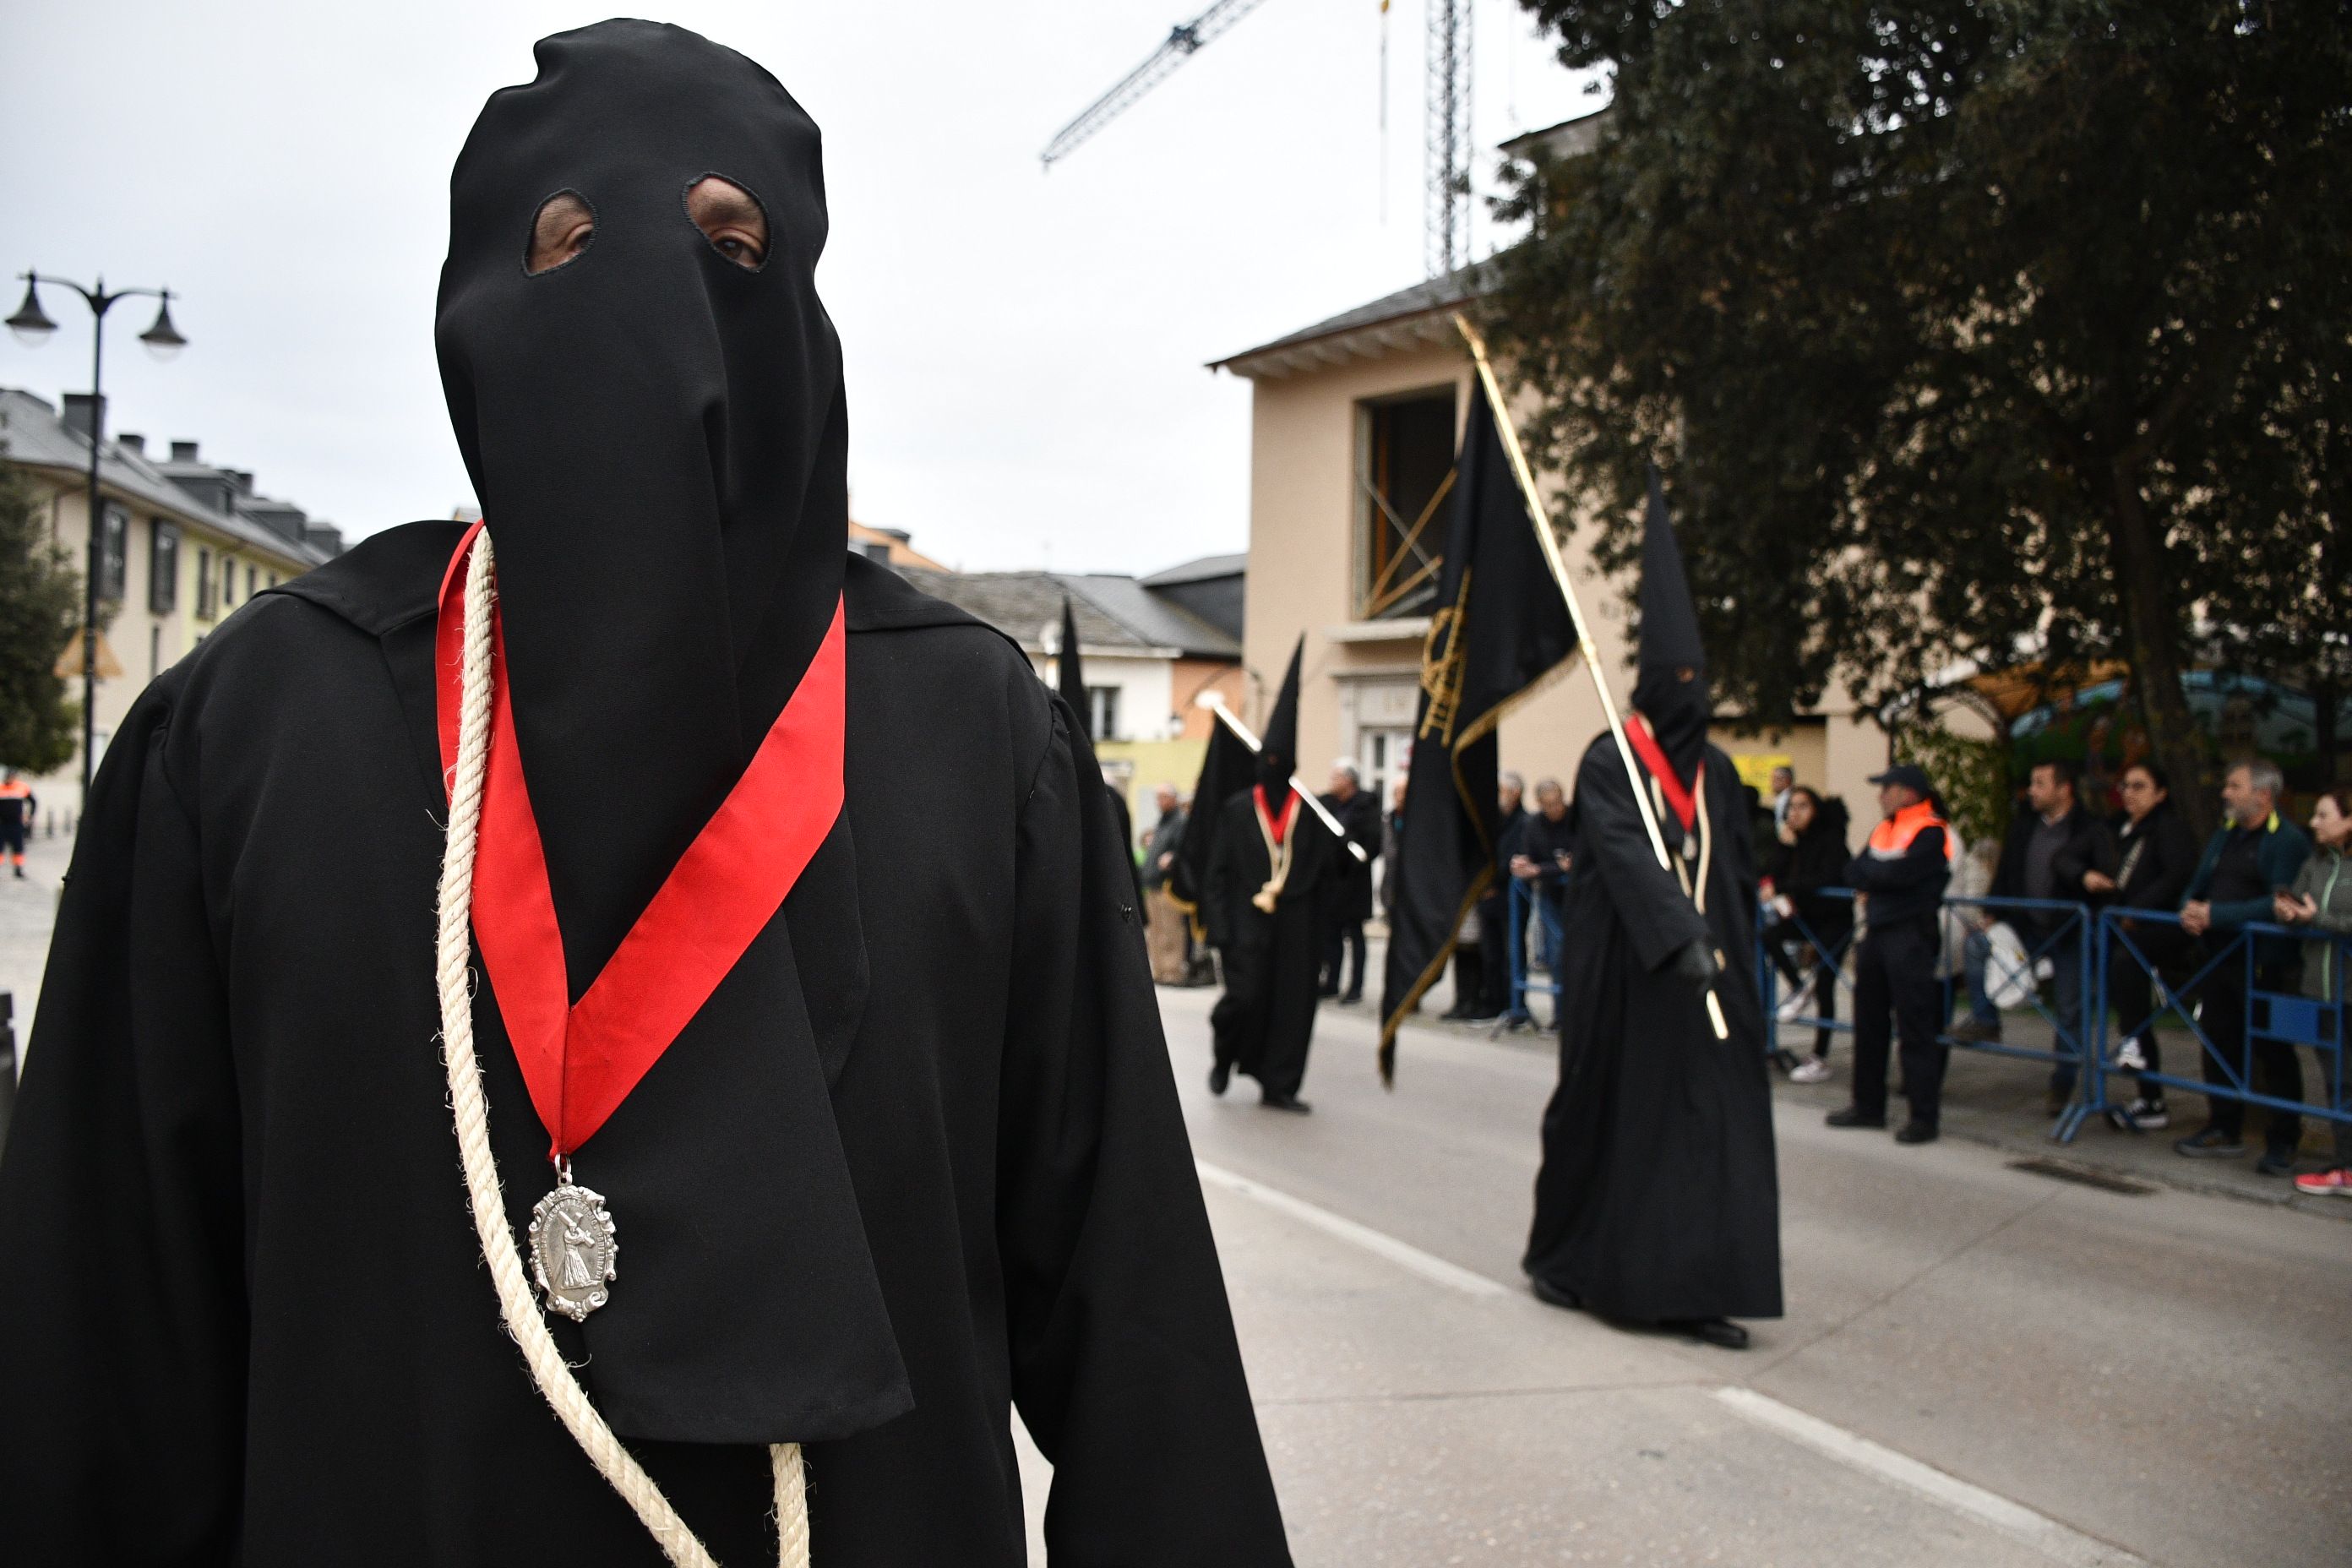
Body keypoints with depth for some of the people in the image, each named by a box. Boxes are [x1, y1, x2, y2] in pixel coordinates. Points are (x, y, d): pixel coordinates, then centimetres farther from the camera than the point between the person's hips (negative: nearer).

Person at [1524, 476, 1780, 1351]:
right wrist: (1680, 936, -34)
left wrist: (1734, 955, 10)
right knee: (1607, 1114, 5)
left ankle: (1689, 1288, 3)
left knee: (1710, 1122, -1)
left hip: (1705, 972, 5)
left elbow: (1737, 876, 16)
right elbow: (1626, 856, -22)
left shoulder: (1717, 773, 12)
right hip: (1623, 973, -5)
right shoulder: (1607, 764, -8)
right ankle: (1559, 1256, 23)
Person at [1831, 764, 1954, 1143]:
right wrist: (1869, 886, -9)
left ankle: (1925, 1116, -1)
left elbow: (1901, 874, -21)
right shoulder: (1882, 830, 17)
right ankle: (1868, 1105, 24)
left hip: (1910, 936, -8)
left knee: (1914, 1026, -6)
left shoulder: (1930, 832, -9)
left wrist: (1867, 874, -4)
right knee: (1869, 1021, 13)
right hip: (1876, 932, 9)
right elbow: (1854, 870, 11)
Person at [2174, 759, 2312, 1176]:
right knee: (2220, 1044, 13)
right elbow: (2197, 887, 19)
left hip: (2265, 967, -8)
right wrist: (2190, 910, -4)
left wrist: (2216, 915, -22)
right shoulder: (2224, 836, 15)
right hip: (2220, 960, 8)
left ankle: (2283, 1142, 10)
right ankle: (2225, 1131, 25)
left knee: (2274, 1052, 1)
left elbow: (2278, 905, -22)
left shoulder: (2289, 841, -11)